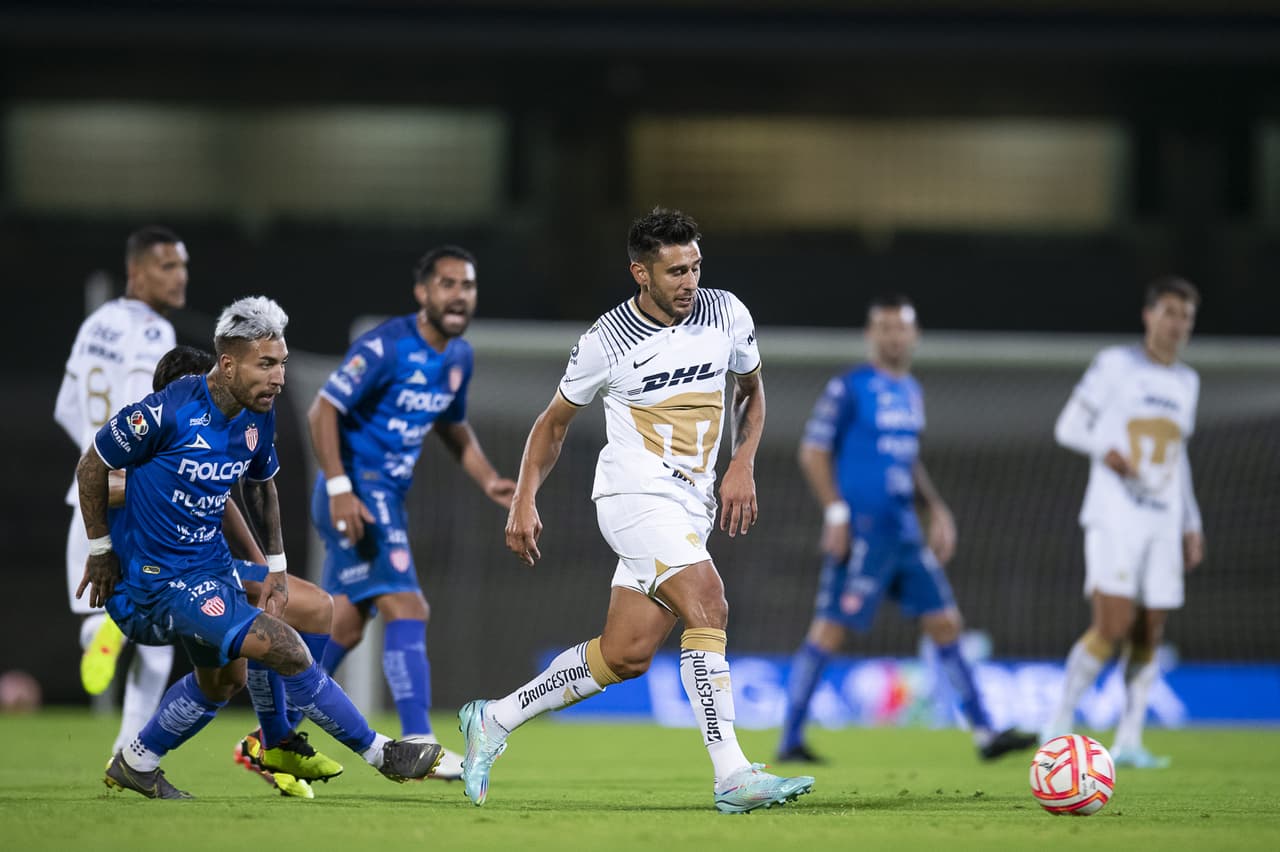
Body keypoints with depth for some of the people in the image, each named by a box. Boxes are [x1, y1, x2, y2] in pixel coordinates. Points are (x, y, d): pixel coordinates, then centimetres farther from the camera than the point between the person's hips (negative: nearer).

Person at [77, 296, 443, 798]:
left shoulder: (258, 419, -3)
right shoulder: (165, 413, -24)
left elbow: (260, 485, 17)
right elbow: (92, 468, -11)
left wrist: (276, 566, 13)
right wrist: (101, 551, -3)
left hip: (212, 564, 9)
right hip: (158, 581, -9)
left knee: (223, 681, 21)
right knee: (282, 646, -17)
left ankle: (135, 765, 38)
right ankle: (377, 752, -6)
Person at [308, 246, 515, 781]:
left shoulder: (458, 356, 10)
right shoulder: (386, 347, -16)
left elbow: (453, 427, 25)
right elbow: (323, 411, -17)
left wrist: (489, 482, 10)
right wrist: (340, 488, -24)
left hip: (388, 497, 9)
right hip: (357, 493, -9)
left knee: (344, 626, 14)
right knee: (406, 611, -17)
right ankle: (418, 747, -19)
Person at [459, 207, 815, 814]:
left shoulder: (726, 314, 1)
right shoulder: (605, 343, -9)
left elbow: (751, 389, 19)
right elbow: (554, 422, 6)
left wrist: (742, 465, 4)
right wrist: (524, 501, -3)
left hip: (692, 507, 6)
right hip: (634, 496, -5)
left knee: (624, 656, 3)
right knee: (708, 607, -25)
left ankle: (494, 721, 20)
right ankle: (731, 776, -27)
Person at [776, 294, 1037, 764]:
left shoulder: (911, 391, 17)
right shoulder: (849, 388, -7)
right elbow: (813, 452, -9)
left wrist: (936, 510, 17)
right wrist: (836, 512, -16)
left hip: (905, 532, 8)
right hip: (860, 532, -8)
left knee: (946, 624, 5)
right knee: (830, 630, -7)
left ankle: (985, 734, 7)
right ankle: (790, 739, 0)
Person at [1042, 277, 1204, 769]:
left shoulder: (1186, 383, 16)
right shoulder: (1116, 364, -1)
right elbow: (1068, 427, -1)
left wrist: (1192, 526, 19)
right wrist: (1105, 450, -22)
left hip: (1163, 524, 6)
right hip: (1114, 519, -6)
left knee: (1150, 634, 0)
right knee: (1112, 626, -16)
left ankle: (1129, 742, 5)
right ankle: (1059, 726, -6)